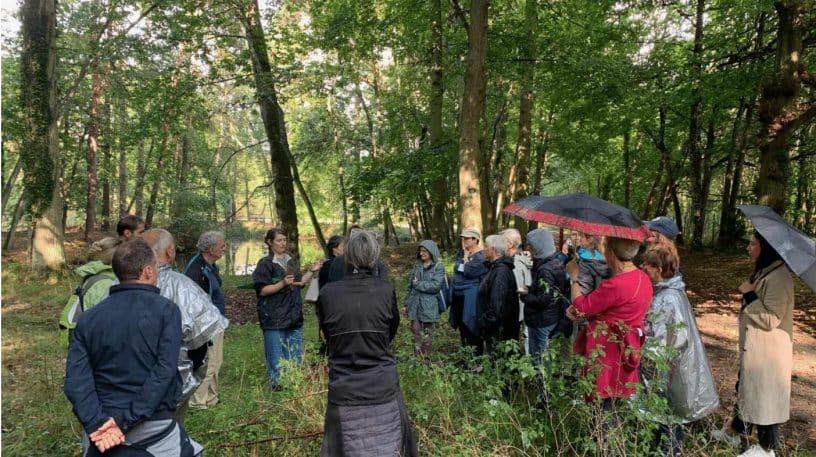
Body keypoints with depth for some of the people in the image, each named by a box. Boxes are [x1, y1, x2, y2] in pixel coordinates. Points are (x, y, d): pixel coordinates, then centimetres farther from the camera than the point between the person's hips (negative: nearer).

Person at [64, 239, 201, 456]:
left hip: (103, 424, 4)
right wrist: (126, 419, -16)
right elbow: (164, 371, -19)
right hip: (154, 429, -3)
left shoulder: (88, 319, 2)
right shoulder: (166, 310, -9)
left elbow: (76, 380, -8)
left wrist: (97, 424, -13)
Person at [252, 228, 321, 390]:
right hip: (274, 318, -6)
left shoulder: (292, 261, 12)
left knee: (296, 355, 12)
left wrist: (311, 272, 5)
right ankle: (276, 385, 13)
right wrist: (282, 283, -24)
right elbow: (262, 290, -13)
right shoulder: (265, 264, -8)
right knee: (277, 358, -2)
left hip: (294, 316, 6)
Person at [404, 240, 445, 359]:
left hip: (429, 306, -3)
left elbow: (436, 285, -16)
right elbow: (410, 285, 13)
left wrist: (418, 284, -10)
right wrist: (406, 303, 11)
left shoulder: (439, 267, -3)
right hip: (414, 305, 3)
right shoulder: (417, 265, 9)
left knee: (426, 335, 7)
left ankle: (426, 359, 19)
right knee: (416, 333, 0)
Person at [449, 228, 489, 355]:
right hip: (458, 296, 8)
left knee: (472, 328, -2)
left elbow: (470, 272, -23)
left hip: (471, 298, -8)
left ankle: (477, 355, 9)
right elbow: (456, 271, 13)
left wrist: (466, 258, -12)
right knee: (462, 326, 17)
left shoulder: (481, 256, -13)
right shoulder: (461, 253, 12)